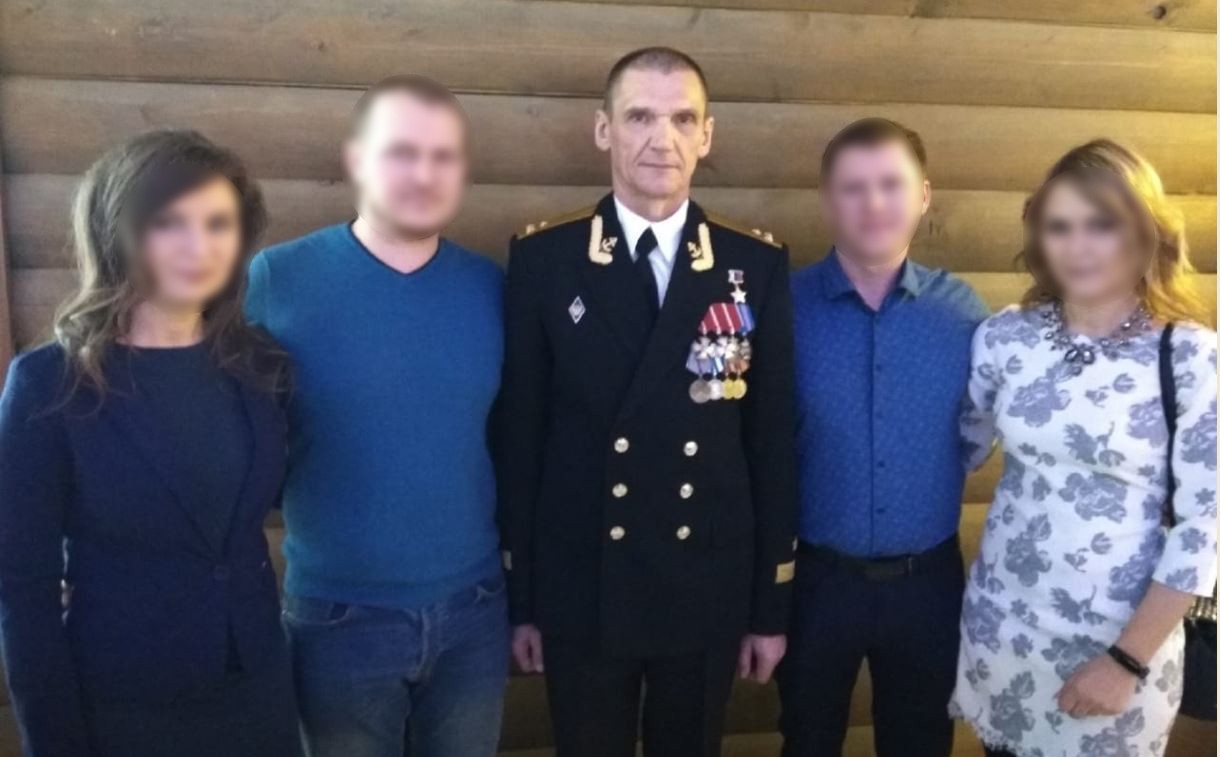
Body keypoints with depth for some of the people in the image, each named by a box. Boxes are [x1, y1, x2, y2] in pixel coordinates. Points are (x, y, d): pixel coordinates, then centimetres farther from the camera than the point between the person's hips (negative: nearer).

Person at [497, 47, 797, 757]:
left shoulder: (759, 263, -3)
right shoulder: (543, 257, -5)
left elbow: (774, 440, 0)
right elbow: (520, 433, -3)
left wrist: (773, 603, 2)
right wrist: (519, 597, -1)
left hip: (711, 591, 1)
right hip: (580, 589, -1)